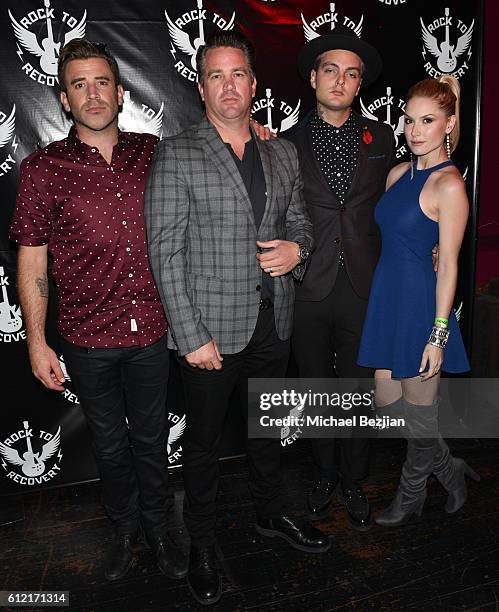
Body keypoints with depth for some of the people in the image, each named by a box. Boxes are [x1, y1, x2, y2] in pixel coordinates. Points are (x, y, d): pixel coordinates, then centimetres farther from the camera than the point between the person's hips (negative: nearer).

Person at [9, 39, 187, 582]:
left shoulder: (152, 152, 2)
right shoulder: (42, 168, -4)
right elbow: (31, 261, -2)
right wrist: (37, 341, -4)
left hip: (152, 332, 1)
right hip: (88, 339, -1)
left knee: (151, 438, 18)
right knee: (109, 443, 18)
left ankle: (158, 529, 41)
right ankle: (123, 528, 43)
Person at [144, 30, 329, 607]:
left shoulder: (282, 153, 8)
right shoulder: (176, 154, -8)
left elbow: (299, 219, 18)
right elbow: (165, 252, -13)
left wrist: (297, 247, -7)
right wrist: (192, 336, -17)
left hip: (273, 324, 5)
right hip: (212, 330, -4)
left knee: (268, 428, 22)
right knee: (203, 441, 12)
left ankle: (270, 513, 47)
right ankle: (201, 542, 36)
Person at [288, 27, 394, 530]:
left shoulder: (380, 138, 7)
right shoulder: (290, 143, 0)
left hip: (363, 288, 1)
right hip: (309, 290, -1)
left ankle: (354, 481, 34)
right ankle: (325, 473, 38)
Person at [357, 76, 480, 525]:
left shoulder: (449, 185, -12)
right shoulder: (399, 173, 10)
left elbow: (448, 265, -14)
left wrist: (438, 333, -15)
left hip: (420, 304, -8)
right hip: (387, 298, 8)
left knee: (420, 411, 10)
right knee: (387, 402, 15)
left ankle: (411, 496, 35)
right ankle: (449, 470, 39)